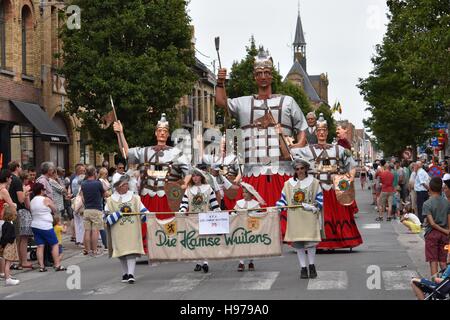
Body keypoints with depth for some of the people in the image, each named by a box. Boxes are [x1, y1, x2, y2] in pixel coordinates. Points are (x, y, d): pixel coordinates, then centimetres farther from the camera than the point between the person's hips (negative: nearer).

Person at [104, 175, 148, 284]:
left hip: (133, 231, 0)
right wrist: (120, 213, -9)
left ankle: (131, 274, -16)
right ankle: (125, 274, 17)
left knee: (132, 252, -11)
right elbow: (107, 218, -1)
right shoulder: (110, 201, 5)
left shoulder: (135, 198, 11)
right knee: (122, 252, 3)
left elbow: (144, 213, 13)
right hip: (119, 232, 0)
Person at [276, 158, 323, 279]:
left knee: (310, 241, -4)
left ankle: (312, 266, 14)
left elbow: (320, 200, 4)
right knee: (298, 243, 1)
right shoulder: (289, 184, 9)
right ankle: (303, 268, 9)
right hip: (295, 218, 2)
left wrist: (313, 207, -13)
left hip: (309, 218, -1)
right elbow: (283, 199, 10)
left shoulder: (314, 183, 5)